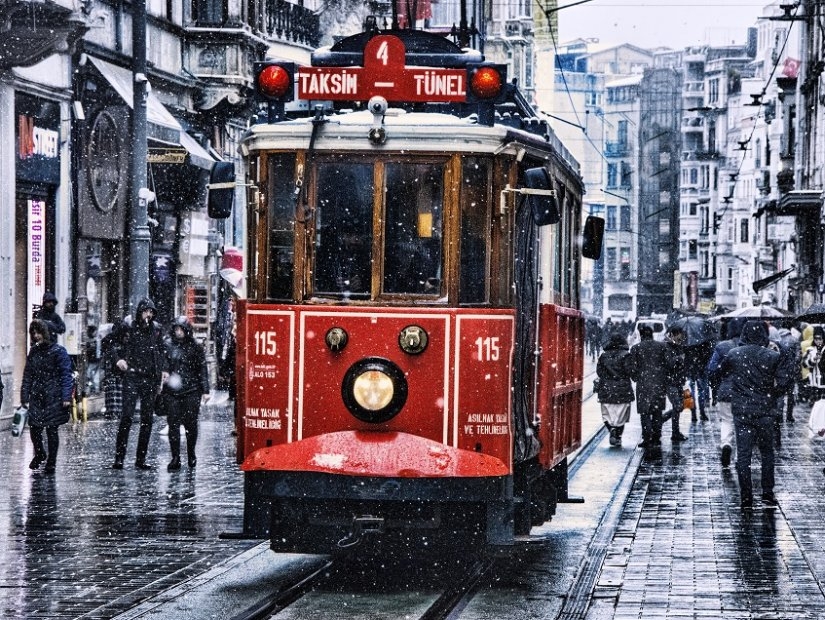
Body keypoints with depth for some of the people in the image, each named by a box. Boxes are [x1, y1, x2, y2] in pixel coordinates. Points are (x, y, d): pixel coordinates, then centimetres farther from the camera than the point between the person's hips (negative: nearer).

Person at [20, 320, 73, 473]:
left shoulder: (58, 351, -5)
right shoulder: (33, 352, 10)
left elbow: (66, 374, -7)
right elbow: (27, 375, 13)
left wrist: (66, 397, -14)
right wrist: (24, 396, 7)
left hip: (53, 397, -4)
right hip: (36, 397, 4)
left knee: (52, 429, -1)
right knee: (34, 427, 0)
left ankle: (51, 462, 11)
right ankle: (39, 454, 27)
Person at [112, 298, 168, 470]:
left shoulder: (156, 329, 10)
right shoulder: (129, 327, -2)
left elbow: (162, 351, 20)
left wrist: (163, 369, 8)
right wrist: (119, 359, -15)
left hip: (150, 379, 4)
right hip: (132, 377, -4)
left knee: (147, 419, 5)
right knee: (127, 417, -11)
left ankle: (141, 459, 11)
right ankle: (119, 457, -10)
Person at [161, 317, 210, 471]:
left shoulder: (195, 347, 4)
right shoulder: (167, 346, 6)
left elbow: (202, 370, 5)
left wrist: (205, 390, 0)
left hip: (191, 391, -1)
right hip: (171, 391, 1)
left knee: (190, 424, 2)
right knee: (173, 424, -4)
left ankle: (191, 455, 23)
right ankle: (175, 458, -1)